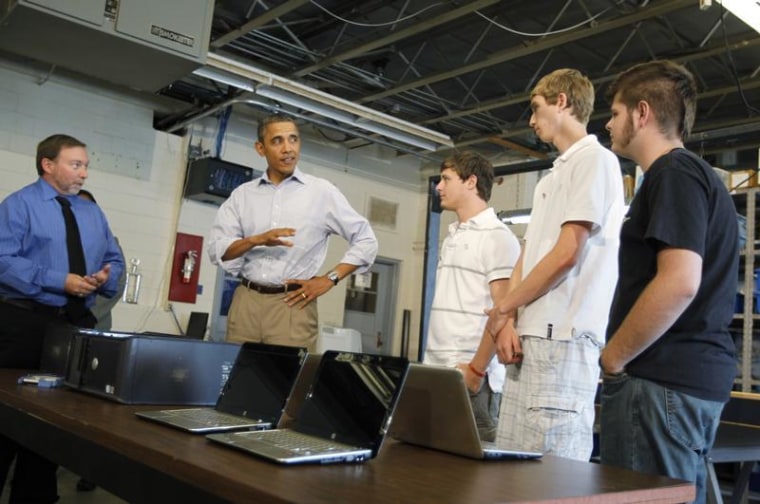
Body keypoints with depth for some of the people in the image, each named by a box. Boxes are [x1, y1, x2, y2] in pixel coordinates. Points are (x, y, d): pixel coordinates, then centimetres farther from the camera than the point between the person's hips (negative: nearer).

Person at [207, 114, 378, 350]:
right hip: (245, 300, 2)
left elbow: (365, 240, 7)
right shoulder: (242, 194, 11)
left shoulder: (321, 191, 5)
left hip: (293, 304, -2)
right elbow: (215, 248, 3)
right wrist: (257, 240, -14)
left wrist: (329, 279, -2)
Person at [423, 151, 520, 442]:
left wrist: (477, 368, -18)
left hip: (471, 375, -8)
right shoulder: (452, 238, 19)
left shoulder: (497, 236, -6)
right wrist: (429, 362, 15)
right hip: (436, 371, 8)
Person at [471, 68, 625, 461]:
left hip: (562, 339, -9)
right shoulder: (549, 180, 24)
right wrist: (509, 322, 1)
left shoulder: (596, 160, -4)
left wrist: (500, 310, -5)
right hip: (529, 336, 9)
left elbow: (567, 254, -14)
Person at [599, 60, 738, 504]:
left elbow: (678, 282, -24)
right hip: (700, 376, 10)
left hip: (663, 378, -10)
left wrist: (613, 358, -13)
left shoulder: (673, 173, -11)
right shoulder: (699, 175, 20)